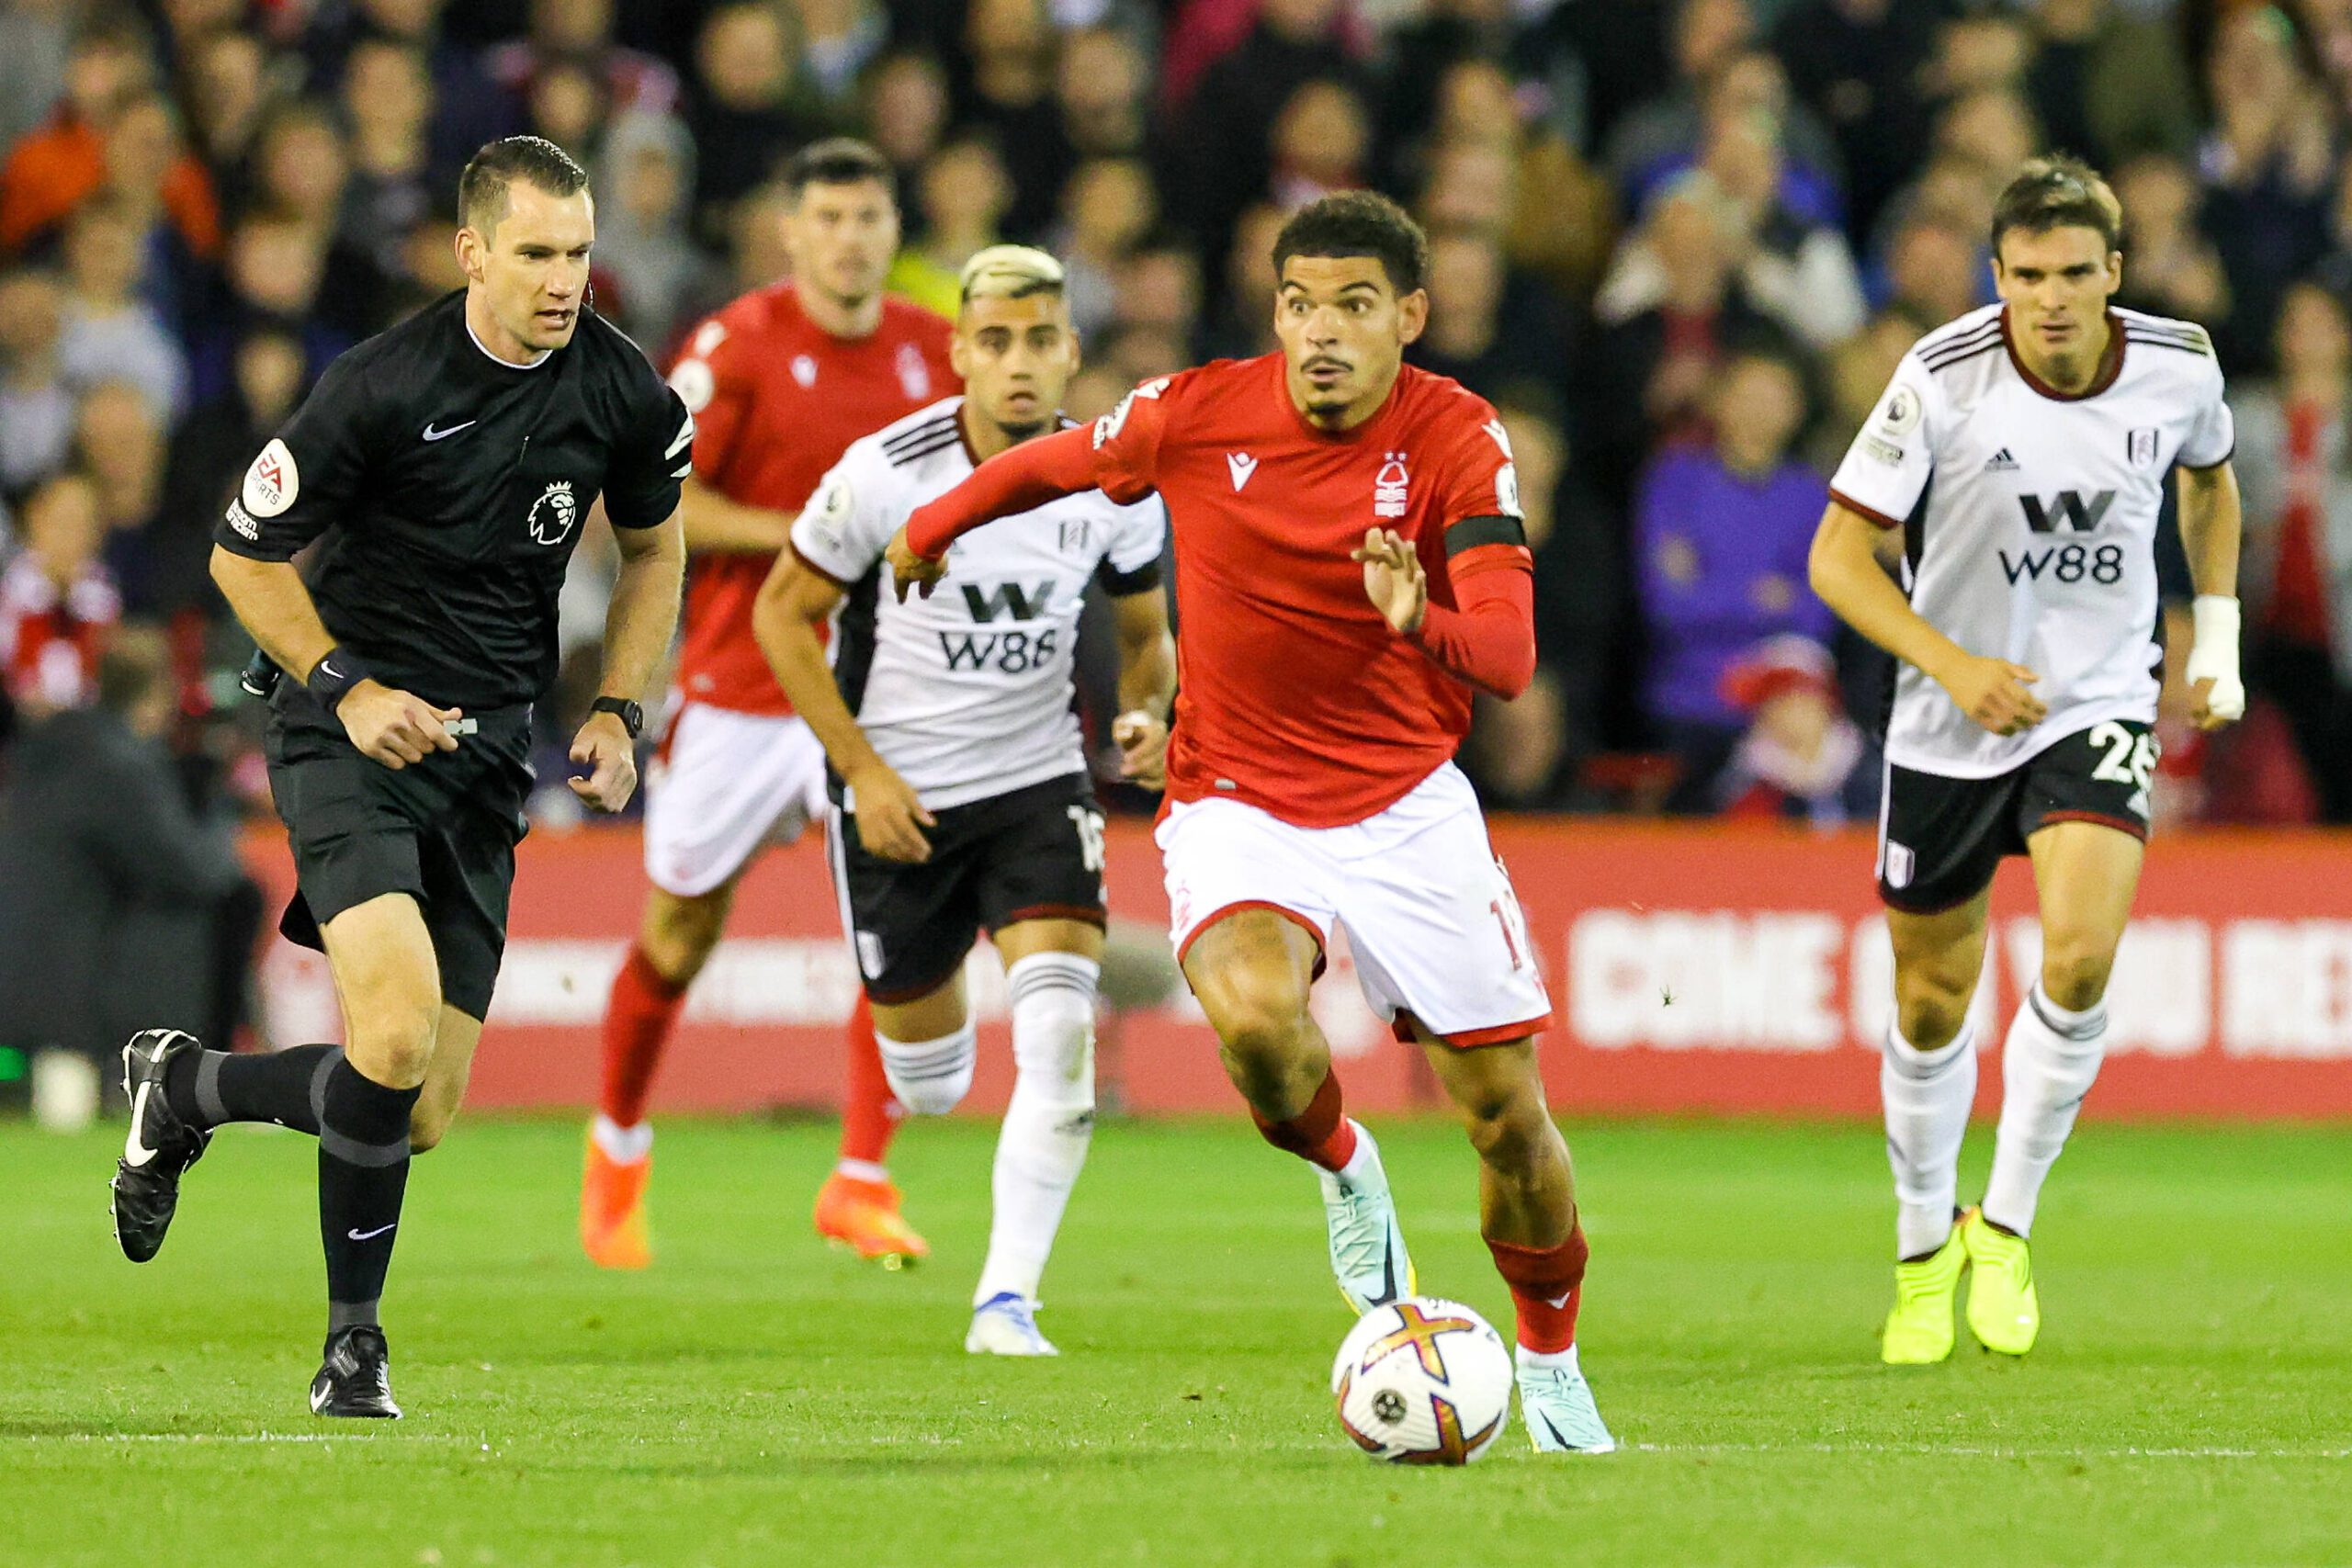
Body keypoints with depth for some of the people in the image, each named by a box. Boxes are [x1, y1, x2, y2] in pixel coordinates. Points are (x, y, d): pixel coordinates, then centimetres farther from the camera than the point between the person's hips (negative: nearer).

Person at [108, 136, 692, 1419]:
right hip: (350, 736, -5)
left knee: (420, 1117, 2)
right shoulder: (381, 387, -15)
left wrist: (618, 712, 6)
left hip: (486, 754, 5)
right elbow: (245, 555, -3)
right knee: (398, 1034, -26)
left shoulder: (628, 397, -2)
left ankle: (181, 1089, 30)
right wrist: (348, 688, -13)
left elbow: (652, 550, 18)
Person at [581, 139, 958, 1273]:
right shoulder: (737, 346, -10)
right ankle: (618, 1145, 35)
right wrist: (798, 537, -21)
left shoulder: (932, 351, 3)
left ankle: (862, 1181, -7)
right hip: (739, 678, -3)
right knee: (682, 928, 9)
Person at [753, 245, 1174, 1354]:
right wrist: (864, 771, -12)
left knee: (1060, 1034, -22)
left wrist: (1145, 713, -12)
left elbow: (1146, 630, 11)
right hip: (900, 798, -1)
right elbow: (782, 612, -5)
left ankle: (1007, 1300, -16)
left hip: (1040, 783, 1)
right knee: (929, 1087, 10)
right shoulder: (885, 474, -16)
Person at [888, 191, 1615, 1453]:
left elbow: (1508, 655, -24)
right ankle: (1344, 1172, 2)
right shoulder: (1197, 414, -12)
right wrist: (929, 529, 26)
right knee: (1255, 1014, -33)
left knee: (1509, 1116, 1)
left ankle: (1551, 1362, 29)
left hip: (1408, 807, 1)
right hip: (1239, 810, -1)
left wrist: (1426, 623, -46)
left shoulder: (1457, 439, -13)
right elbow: (1049, 463, 11)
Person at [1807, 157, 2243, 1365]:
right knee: (1931, 1001, 9)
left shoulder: (2177, 367, -10)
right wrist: (1955, 666, -26)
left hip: (2100, 707, 0)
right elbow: (1839, 557, -13)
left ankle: (2006, 1228, -4)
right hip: (1950, 725, 0)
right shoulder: (1942, 380, -18)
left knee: (2079, 958, -22)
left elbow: (2210, 478, 16)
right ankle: (1924, 1247, 33)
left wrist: (2217, 632, 10)